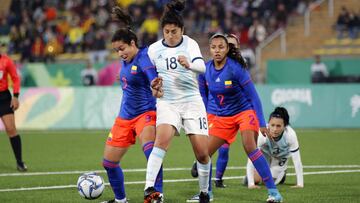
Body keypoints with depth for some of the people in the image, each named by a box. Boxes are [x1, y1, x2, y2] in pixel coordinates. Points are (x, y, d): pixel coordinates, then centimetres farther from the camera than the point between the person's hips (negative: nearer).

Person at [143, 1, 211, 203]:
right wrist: (153, 85, -3)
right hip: (167, 102, 0)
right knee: (162, 139, -28)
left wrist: (189, 64, -44)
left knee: (202, 153, -2)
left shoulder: (190, 44, -4)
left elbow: (201, 66, -23)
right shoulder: (154, 49, 3)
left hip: (192, 101, 0)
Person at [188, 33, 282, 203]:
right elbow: (203, 96, 8)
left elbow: (253, 96, -16)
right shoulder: (205, 69, -8)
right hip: (220, 116, 5)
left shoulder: (236, 68, -21)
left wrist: (262, 123, -16)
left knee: (249, 146, -24)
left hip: (244, 111, -5)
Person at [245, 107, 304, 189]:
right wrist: (251, 184, -44)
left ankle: (282, 173, 28)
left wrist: (300, 184, -35)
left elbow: (297, 161, -33)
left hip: (281, 156, 0)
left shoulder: (290, 135, -41)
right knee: (256, 179, -13)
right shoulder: (262, 134, -41)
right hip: (265, 153, 0)